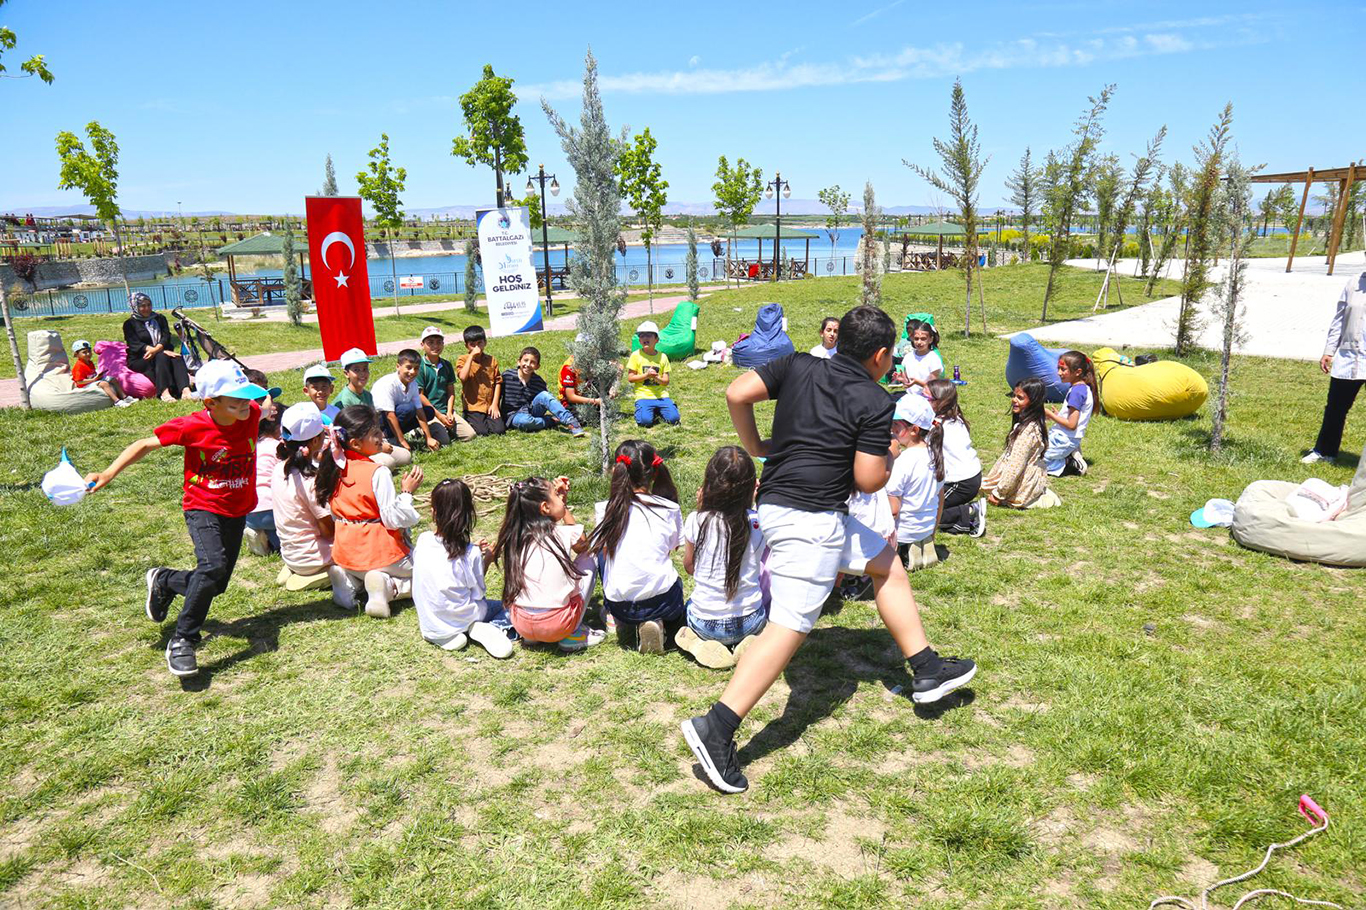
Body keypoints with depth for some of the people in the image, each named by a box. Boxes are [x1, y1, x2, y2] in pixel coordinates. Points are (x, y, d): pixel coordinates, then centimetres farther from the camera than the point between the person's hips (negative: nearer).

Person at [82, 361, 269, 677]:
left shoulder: (251, 414, -11)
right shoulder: (191, 427, -19)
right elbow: (146, 444, -7)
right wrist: (108, 474, -12)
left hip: (237, 512, 5)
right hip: (203, 508, -4)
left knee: (215, 586, 8)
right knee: (212, 565, -30)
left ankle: (163, 581, 41)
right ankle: (182, 641, -14)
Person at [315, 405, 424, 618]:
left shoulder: (335, 468, -1)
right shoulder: (378, 473, -22)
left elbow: (334, 513, 11)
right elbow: (393, 518, -21)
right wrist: (407, 492, -11)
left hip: (345, 554, 7)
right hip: (380, 552, -7)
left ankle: (352, 578, 2)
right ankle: (388, 586, -15)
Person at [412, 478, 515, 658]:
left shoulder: (423, 540, -10)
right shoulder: (470, 553, -20)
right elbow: (478, 594, -10)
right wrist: (486, 560, 0)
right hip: (465, 619, -4)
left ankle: (450, 636, 3)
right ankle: (490, 629, -10)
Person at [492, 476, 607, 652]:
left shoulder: (516, 538, 3)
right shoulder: (563, 534, -7)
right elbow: (583, 544, 19)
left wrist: (560, 501, 22)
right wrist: (565, 507, 18)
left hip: (521, 625, 5)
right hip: (557, 626, -5)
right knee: (587, 558, 14)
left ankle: (533, 636, 17)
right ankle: (573, 634, 9)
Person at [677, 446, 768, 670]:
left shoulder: (697, 521, -15)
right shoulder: (757, 522, -13)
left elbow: (689, 567, 3)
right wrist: (753, 506, 8)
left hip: (705, 624, 0)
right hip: (750, 623, 0)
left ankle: (700, 644, 3)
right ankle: (749, 643, 5)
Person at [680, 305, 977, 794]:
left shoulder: (798, 366, 8)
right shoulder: (875, 403, -7)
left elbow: (737, 394, -2)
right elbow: (868, 480, -11)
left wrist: (755, 447, 12)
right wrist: (890, 455, 9)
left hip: (777, 506, 9)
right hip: (809, 520, -9)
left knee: (887, 561, 22)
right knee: (790, 627, -10)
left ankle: (926, 670, 30)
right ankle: (715, 728, -14)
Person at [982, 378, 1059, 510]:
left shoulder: (1027, 430, -25)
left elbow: (1016, 466, -26)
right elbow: (1009, 455, 12)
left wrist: (998, 494, -21)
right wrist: (991, 474, 16)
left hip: (1025, 482, -9)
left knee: (981, 484, 1)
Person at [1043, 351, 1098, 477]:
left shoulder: (1076, 391, -21)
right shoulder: (1083, 388, 9)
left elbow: (1071, 424, -23)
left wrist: (1050, 414, -14)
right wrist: (1056, 415, 8)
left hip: (1064, 440, -10)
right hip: (1064, 437, 10)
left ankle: (1069, 465, -5)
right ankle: (1069, 458, 9)